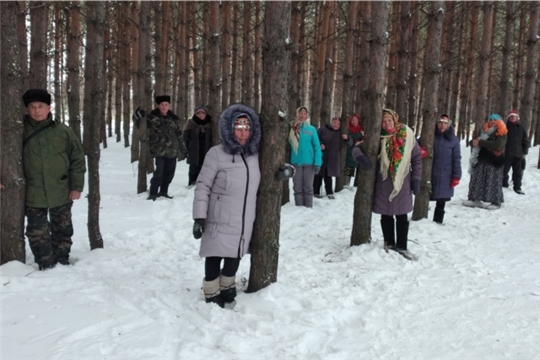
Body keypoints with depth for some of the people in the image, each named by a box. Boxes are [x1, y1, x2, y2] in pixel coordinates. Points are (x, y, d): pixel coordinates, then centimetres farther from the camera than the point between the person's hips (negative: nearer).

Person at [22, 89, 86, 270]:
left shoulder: (63, 131, -4)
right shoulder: (20, 130, -4)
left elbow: (77, 158, -1)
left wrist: (76, 186, -4)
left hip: (61, 192, 1)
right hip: (33, 194, 0)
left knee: (62, 229, 14)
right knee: (37, 232, 4)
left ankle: (62, 262, 31)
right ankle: (46, 266, 18)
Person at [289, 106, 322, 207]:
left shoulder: (311, 129, -1)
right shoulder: (292, 127, 2)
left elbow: (317, 146, -2)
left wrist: (317, 163, -9)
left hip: (309, 162, -1)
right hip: (296, 162, 1)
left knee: (308, 186, 7)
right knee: (297, 187, 8)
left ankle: (308, 207, 15)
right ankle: (299, 207, 16)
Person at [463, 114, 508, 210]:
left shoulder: (502, 133, -4)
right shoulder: (484, 130, 15)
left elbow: (497, 144, -20)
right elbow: (474, 141, 19)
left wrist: (480, 142, -19)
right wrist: (474, 142, -8)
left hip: (494, 161, -6)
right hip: (482, 159, 6)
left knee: (493, 182, -3)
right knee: (477, 179, 5)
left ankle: (496, 202, 5)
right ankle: (475, 199, 11)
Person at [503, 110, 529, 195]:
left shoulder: (521, 128, 8)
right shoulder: (505, 127, -1)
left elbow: (525, 141, 10)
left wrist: (524, 152, 5)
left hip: (518, 154, 3)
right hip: (506, 153, -3)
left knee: (518, 172, 7)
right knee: (504, 170, 3)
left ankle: (517, 187, 15)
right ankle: (504, 185, 16)